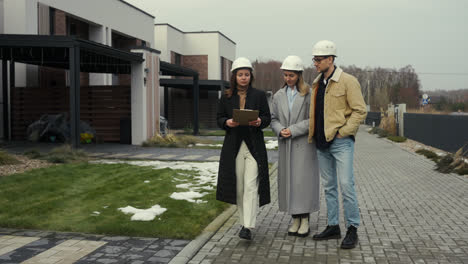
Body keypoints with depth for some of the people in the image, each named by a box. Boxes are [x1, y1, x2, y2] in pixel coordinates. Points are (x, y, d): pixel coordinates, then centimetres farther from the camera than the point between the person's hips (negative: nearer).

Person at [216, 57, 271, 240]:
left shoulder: (259, 95, 5)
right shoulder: (226, 97, 8)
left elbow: (268, 118, 6)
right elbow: (219, 118, 10)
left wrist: (259, 122, -16)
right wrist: (227, 122, -12)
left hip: (254, 144, -2)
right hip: (234, 145, 2)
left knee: (251, 185, -10)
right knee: (238, 186, 7)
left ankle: (247, 227, -11)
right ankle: (244, 222, 23)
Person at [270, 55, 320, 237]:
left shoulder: (308, 94, -4)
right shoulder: (278, 96, 12)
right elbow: (273, 118, 13)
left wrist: (293, 130, -14)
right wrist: (280, 130, -7)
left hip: (304, 144, -5)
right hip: (285, 145, 5)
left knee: (304, 180, -4)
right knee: (288, 180, 5)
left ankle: (305, 220, 6)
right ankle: (295, 219, 15)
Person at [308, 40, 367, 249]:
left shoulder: (348, 81, -7)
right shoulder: (317, 83, 14)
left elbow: (360, 111, -10)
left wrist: (343, 131, -14)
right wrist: (313, 135, 12)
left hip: (341, 142, -7)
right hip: (322, 143, 7)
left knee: (346, 185, -8)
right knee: (329, 187, 12)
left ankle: (352, 229, 4)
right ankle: (333, 226, 22)